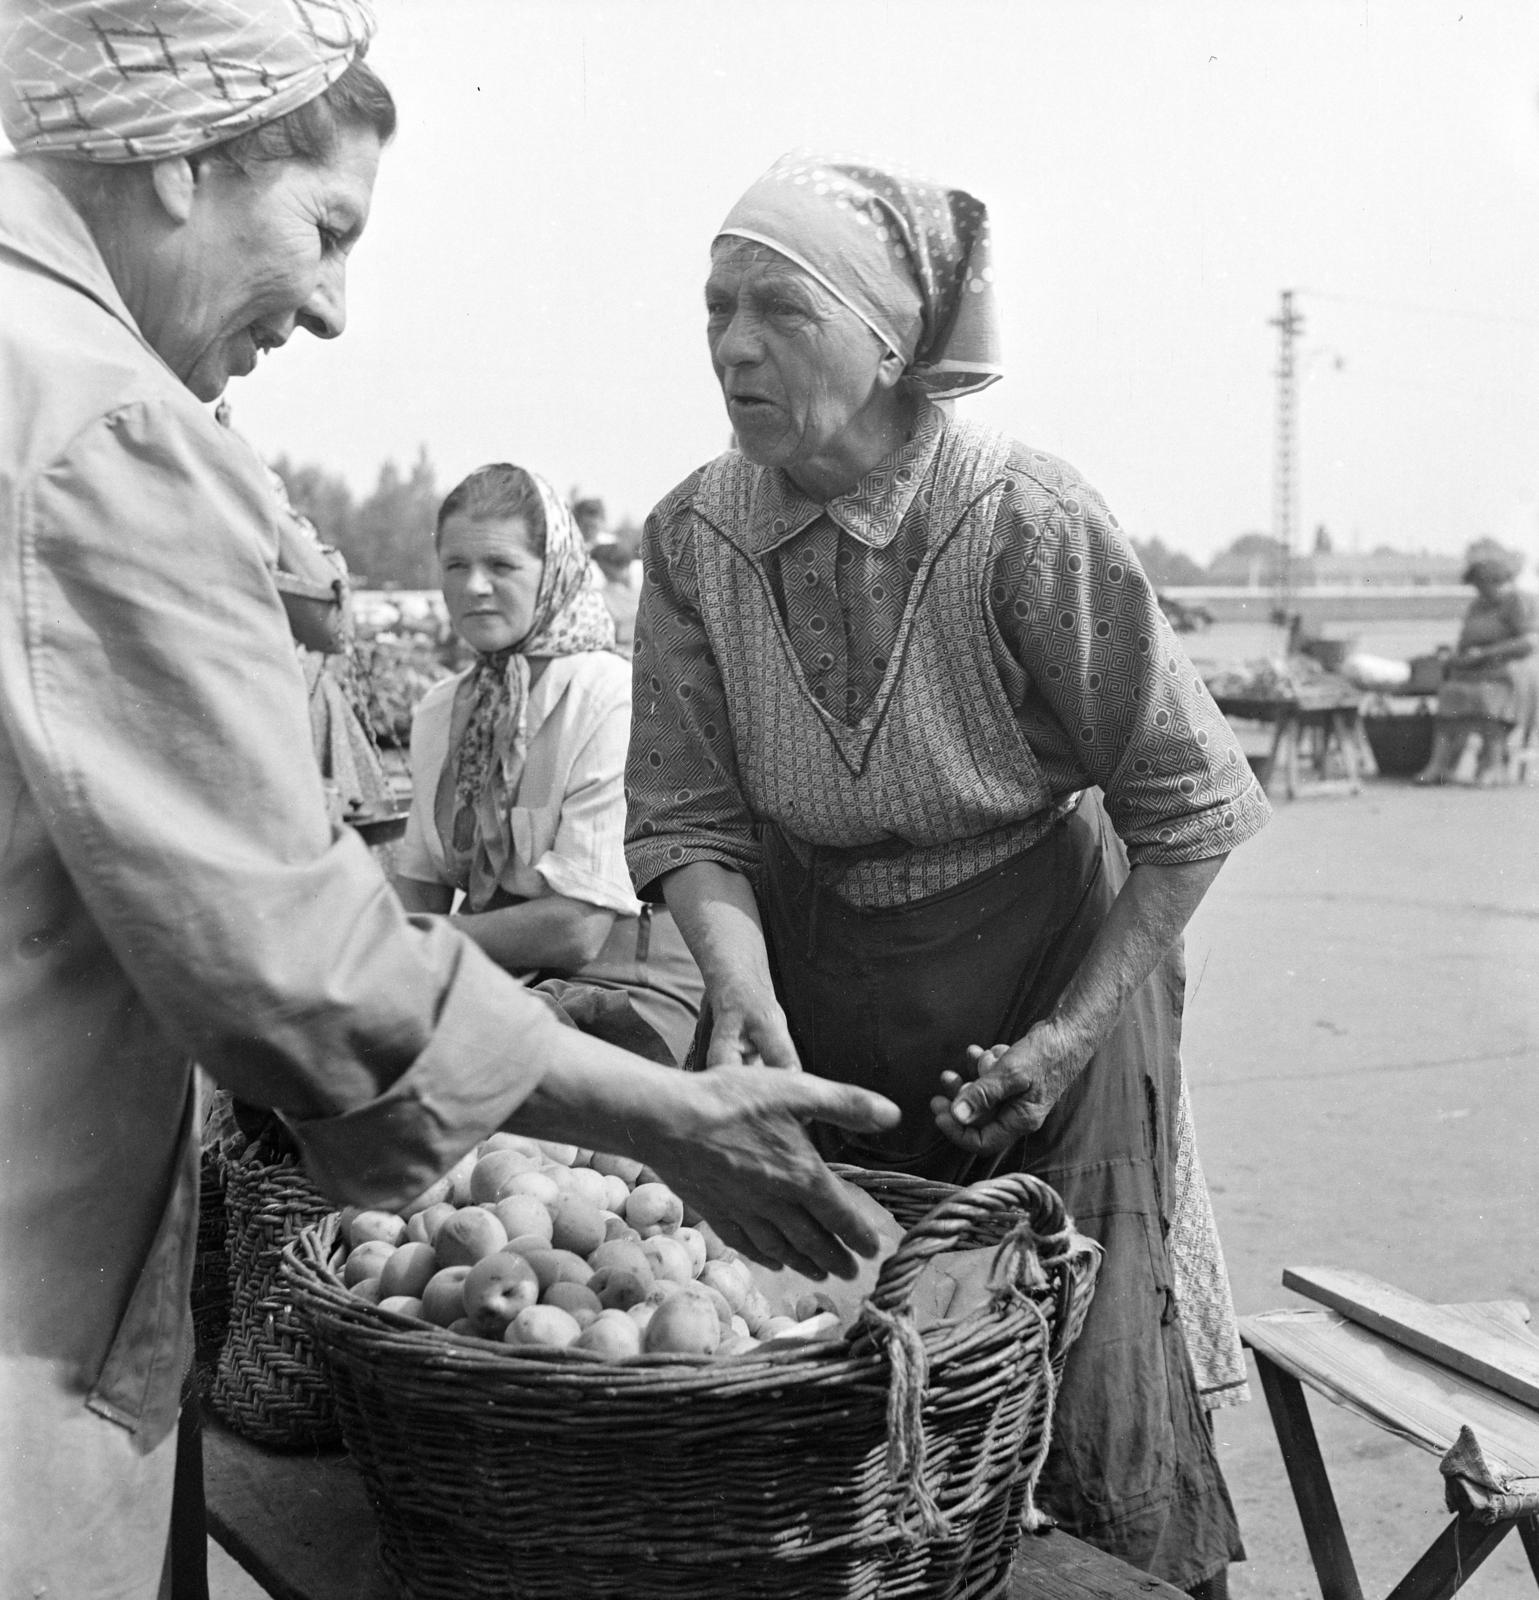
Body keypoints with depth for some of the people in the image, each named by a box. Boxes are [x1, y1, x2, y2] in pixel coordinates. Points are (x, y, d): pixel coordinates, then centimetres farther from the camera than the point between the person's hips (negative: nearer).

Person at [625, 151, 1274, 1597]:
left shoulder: (1029, 525, -20)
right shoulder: (693, 537, -8)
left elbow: (1189, 806, -12)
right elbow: (694, 818, -6)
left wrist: (1071, 1032, -14)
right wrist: (741, 982, -24)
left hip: (1043, 978, -3)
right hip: (810, 978, 4)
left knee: (1068, 1369, 2)